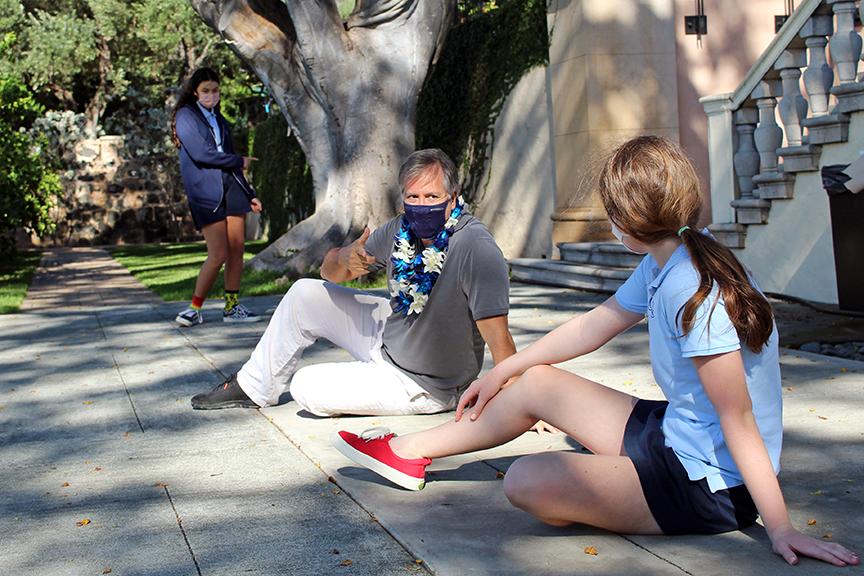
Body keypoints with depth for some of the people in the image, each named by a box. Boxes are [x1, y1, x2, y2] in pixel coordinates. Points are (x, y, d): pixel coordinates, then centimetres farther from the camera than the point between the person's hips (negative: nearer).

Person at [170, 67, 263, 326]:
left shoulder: (218, 119, 21)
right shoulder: (185, 116, -1)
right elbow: (201, 153, -13)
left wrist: (249, 194, 18)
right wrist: (239, 161, -1)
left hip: (231, 188, 6)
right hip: (205, 191, -6)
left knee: (237, 249, 1)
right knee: (218, 254, -10)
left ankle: (232, 307, 11)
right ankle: (195, 308, 4)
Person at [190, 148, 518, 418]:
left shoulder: (475, 248, -31)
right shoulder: (402, 231, -10)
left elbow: (498, 337, -38)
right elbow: (330, 271, 1)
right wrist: (346, 259, -23)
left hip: (423, 386, -6)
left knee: (307, 388, -10)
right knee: (305, 294, 4)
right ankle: (255, 387, 24)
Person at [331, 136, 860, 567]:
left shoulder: (693, 292, -27)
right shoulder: (661, 268, 3)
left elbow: (738, 419, -28)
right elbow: (593, 326, 15)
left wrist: (781, 530, -26)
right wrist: (503, 371, 22)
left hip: (708, 486, -10)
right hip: (673, 432, 10)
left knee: (526, 482, -22)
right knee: (537, 384, 15)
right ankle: (409, 453, 28)